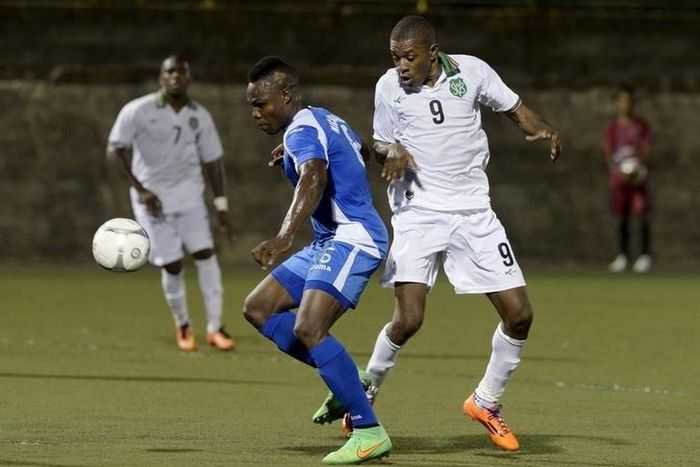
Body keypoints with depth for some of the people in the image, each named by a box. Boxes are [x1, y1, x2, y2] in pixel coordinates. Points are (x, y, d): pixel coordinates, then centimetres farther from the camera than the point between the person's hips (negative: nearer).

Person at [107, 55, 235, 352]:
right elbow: (115, 150, -10)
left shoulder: (200, 116, 1)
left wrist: (221, 207, 5)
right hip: (152, 195, -3)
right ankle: (182, 325, 20)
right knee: (172, 265, -4)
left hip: (189, 193, 3)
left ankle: (215, 328, -6)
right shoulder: (138, 111, -10)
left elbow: (213, 161, 8)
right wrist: (141, 190, -18)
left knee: (205, 254, -11)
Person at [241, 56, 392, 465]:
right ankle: (345, 381, 8)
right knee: (259, 307, 9)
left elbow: (314, 179, -35)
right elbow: (365, 151, 37)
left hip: (353, 240, -11)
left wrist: (285, 237, -50)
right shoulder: (327, 121, 16)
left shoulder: (303, 130, -15)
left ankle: (371, 434, -22)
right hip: (331, 242, 11)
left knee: (308, 329, -24)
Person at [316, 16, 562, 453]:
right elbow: (380, 142, 11)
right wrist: (392, 153, -13)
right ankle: (364, 393, 9)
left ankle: (487, 401, 21)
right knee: (408, 319, -16)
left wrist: (545, 130, -10)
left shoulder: (472, 71, -3)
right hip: (418, 214, -2)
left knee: (519, 314, -2)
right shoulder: (389, 86, -3)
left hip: (474, 212, 2)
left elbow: (515, 108, 10)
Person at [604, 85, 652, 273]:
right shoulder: (612, 127, 7)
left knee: (642, 215, -8)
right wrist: (617, 170, -19)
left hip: (638, 176, -2)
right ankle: (622, 257, 11)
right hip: (619, 177, 2)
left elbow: (645, 150, -3)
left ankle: (645, 256, -5)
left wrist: (636, 169, -21)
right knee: (621, 217, 5)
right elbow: (608, 152, -1)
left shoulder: (641, 126, 4)